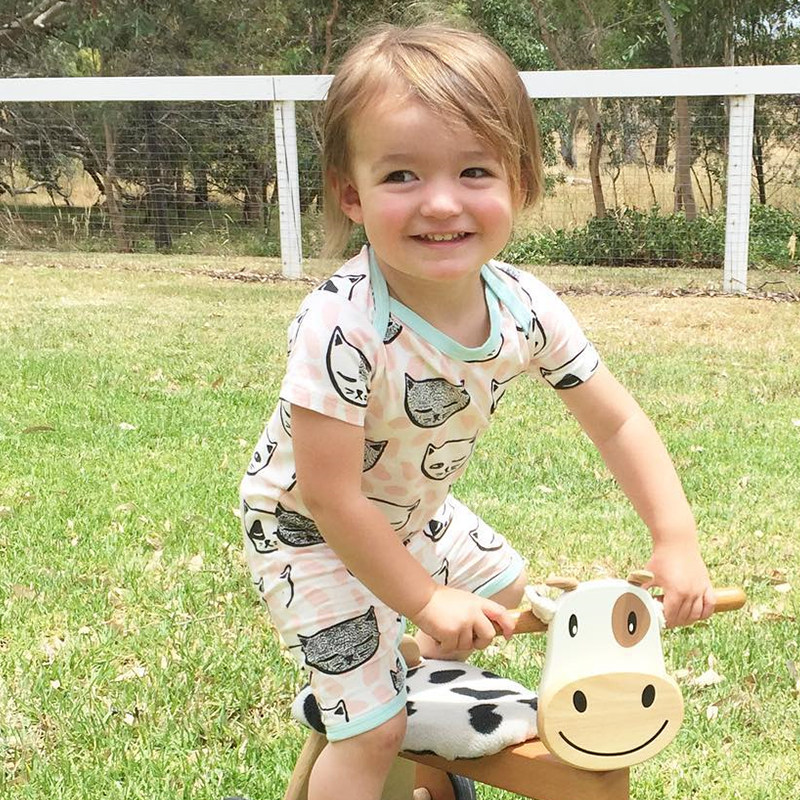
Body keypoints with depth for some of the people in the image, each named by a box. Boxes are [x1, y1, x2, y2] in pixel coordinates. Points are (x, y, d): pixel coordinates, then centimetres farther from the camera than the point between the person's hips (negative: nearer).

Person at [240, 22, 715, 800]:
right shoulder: (340, 327, -38)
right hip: (306, 531, -6)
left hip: (408, 510, 7)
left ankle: (416, 683, 47)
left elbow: (616, 420, -6)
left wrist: (676, 539, -14)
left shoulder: (525, 308, -20)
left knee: (502, 589, 26)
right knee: (373, 731, -4)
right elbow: (329, 495, -30)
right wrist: (425, 600, -22)